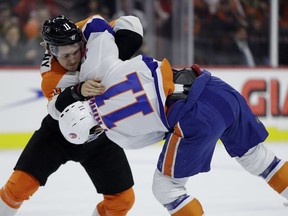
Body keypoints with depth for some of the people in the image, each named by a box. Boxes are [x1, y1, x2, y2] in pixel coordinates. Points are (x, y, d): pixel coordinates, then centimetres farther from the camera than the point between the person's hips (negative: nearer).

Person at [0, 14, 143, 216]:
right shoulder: (51, 77, -27)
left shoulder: (88, 32, -22)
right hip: (59, 132, -3)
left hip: (101, 138, 3)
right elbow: (58, 109, -41)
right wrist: (79, 91, -60)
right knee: (20, 184, -12)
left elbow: (130, 25, -24)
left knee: (123, 199, -2)